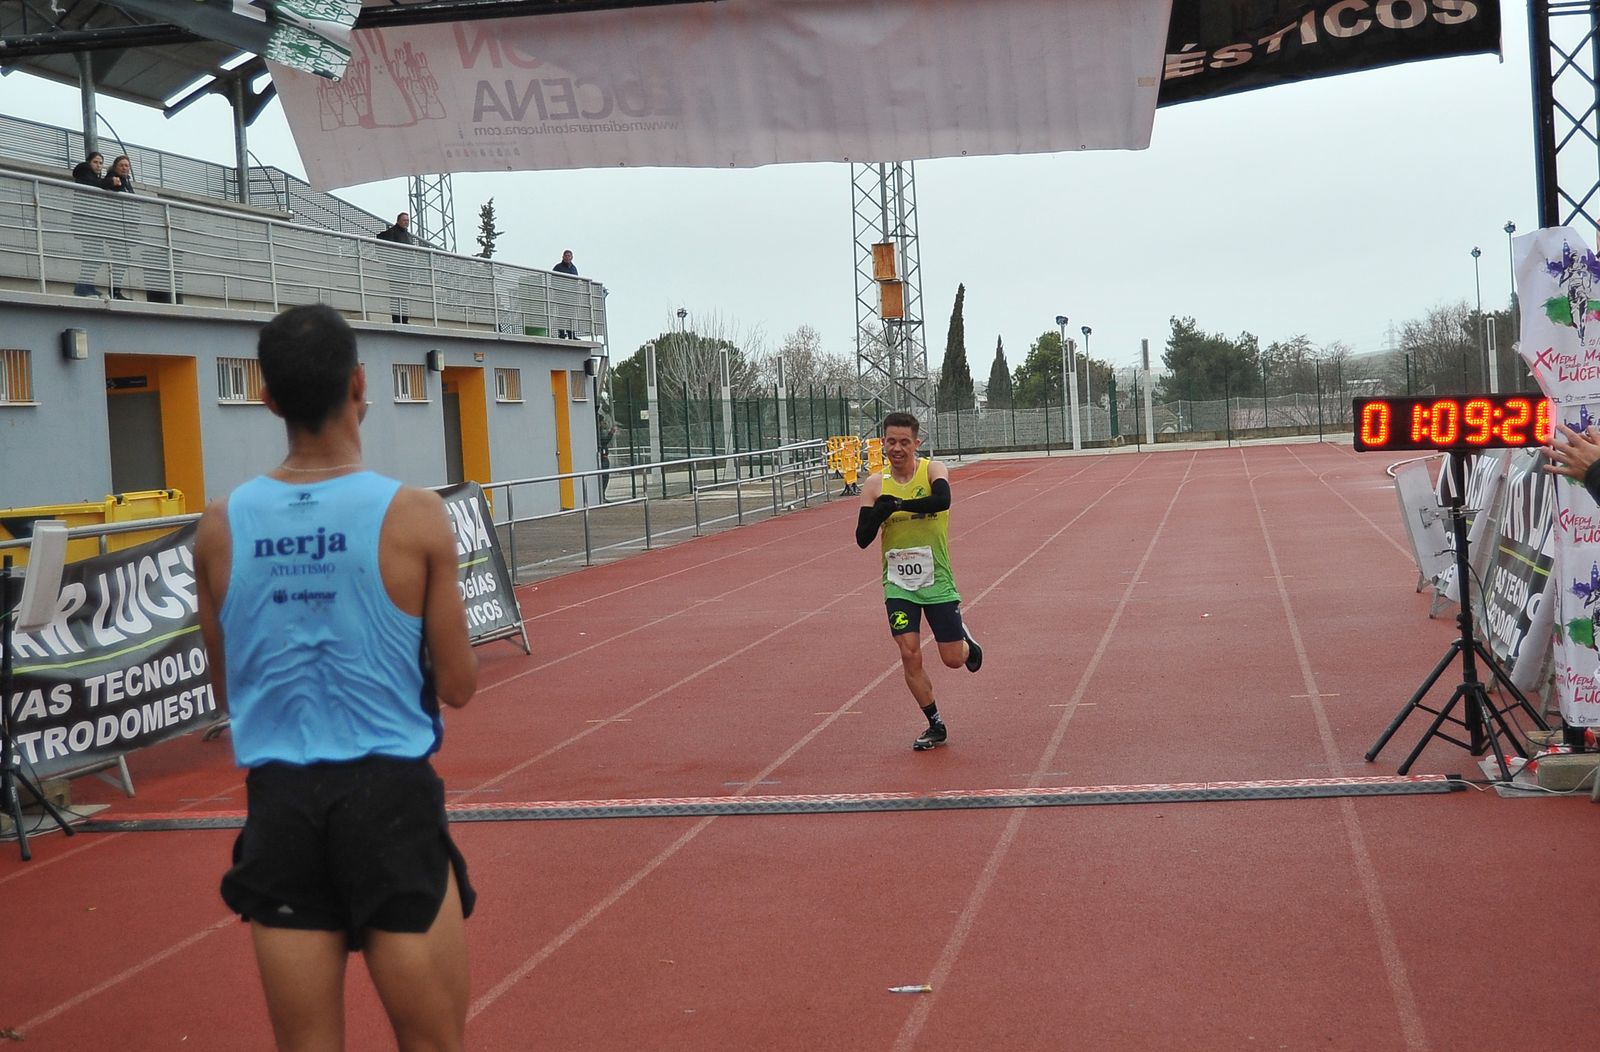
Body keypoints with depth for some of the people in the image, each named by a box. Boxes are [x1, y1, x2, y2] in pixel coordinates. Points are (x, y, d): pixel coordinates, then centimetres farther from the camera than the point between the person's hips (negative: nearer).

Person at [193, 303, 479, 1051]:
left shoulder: (221, 526, 0)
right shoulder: (413, 517, -9)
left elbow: (226, 683, 11)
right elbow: (458, 685, -3)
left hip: (279, 800, 3)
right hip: (390, 796, -3)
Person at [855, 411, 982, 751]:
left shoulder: (933, 470, -9)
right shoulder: (875, 484, -2)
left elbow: (942, 500, -32)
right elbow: (862, 539, -5)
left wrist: (897, 504, -32)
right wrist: (881, 510, -22)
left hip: (937, 581, -2)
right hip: (898, 585, 2)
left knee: (953, 659, 2)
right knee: (909, 655, -6)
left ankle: (966, 641, 40)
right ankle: (936, 726, 11)